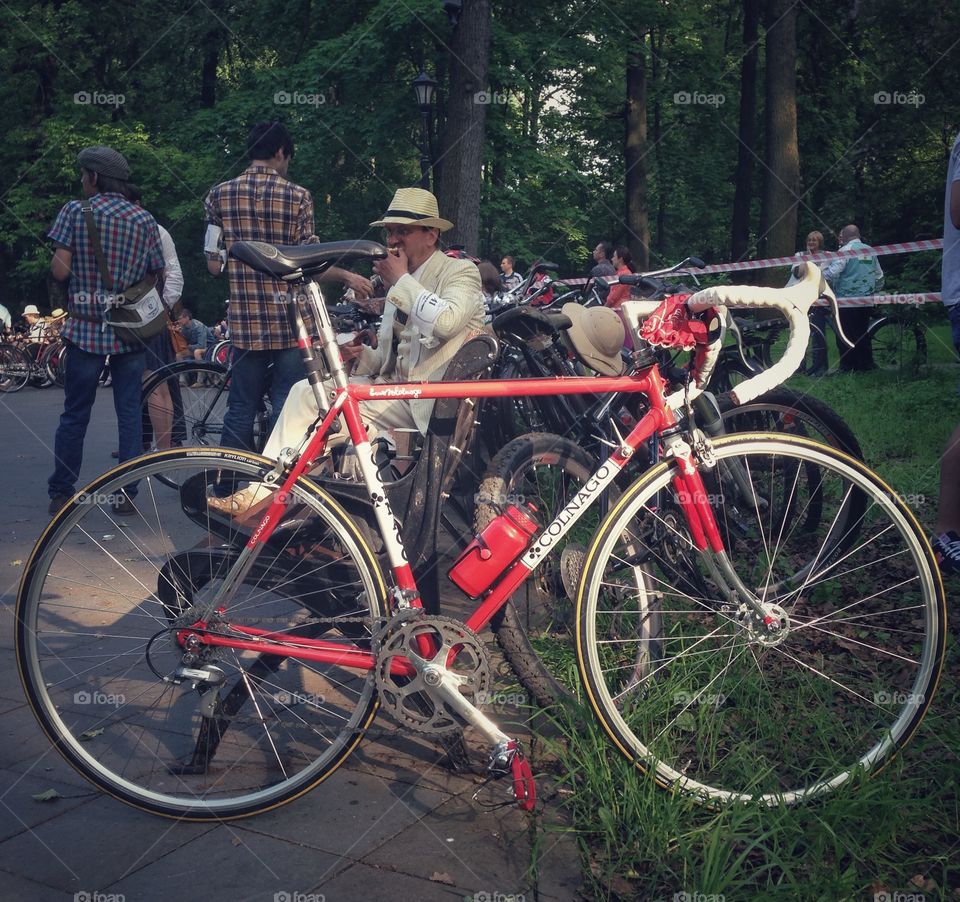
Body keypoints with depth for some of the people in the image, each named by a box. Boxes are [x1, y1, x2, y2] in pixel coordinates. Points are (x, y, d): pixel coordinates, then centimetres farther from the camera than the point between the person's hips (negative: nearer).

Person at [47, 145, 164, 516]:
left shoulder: (74, 211, -4)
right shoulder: (144, 219, 3)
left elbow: (60, 270, -10)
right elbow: (156, 276, 4)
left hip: (86, 329, -1)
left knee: (75, 415, 8)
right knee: (129, 412, 6)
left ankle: (61, 494, 15)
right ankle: (127, 494, 7)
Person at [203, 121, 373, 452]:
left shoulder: (219, 194, 3)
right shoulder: (297, 196, -4)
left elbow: (214, 264, 1)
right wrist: (348, 276, 9)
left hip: (246, 322, 3)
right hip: (292, 321, -2)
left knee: (240, 410, 10)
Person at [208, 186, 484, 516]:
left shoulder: (461, 272, -5)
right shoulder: (400, 288, 18)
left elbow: (445, 322, -28)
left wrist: (401, 280, -15)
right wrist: (363, 356, -2)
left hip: (430, 403, -8)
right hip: (394, 384, 8)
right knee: (305, 391, -7)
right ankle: (260, 493, -8)